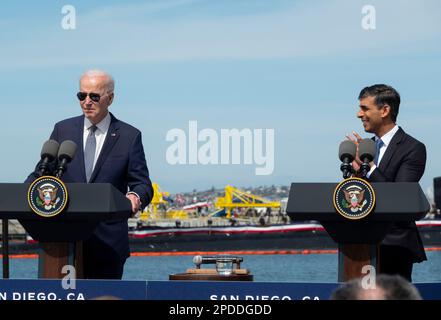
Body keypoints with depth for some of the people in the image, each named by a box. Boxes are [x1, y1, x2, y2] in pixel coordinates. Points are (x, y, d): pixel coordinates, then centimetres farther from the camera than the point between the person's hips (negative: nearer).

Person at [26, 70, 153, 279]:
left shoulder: (129, 136, 4)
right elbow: (41, 174, 10)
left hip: (108, 242, -1)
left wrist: (135, 197, -24)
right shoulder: (63, 130, 10)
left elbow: (143, 185, 0)